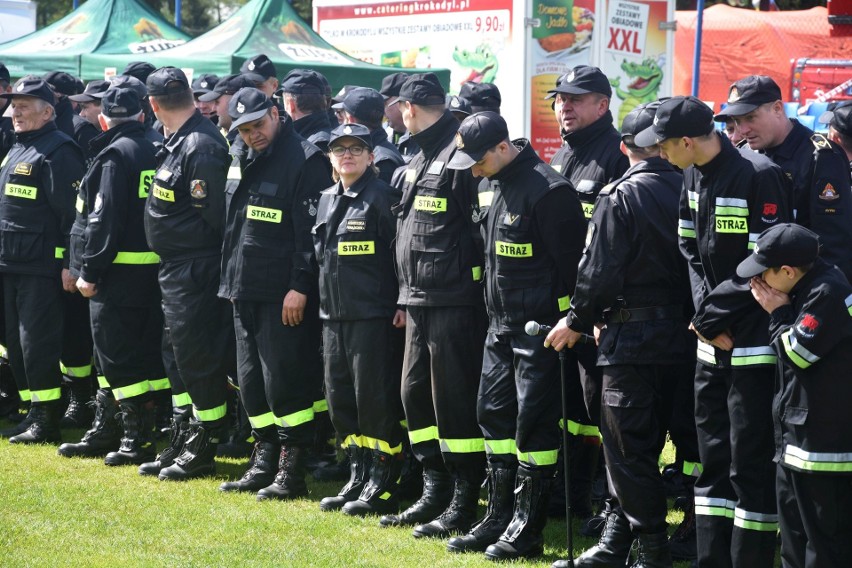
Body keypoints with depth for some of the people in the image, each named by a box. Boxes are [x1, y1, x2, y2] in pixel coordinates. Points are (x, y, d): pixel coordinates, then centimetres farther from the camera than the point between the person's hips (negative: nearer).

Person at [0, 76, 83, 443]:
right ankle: (33, 413, 21)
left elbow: (72, 212, -18)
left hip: (42, 268, -10)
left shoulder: (58, 152, -13)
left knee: (37, 344, -7)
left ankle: (47, 420, 0)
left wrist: (70, 263, -21)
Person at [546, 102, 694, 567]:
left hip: (631, 337, -7)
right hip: (679, 334, 7)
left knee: (627, 447, 0)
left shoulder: (620, 197, -11)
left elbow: (600, 271, -13)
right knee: (643, 442, 14)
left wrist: (577, 322, 2)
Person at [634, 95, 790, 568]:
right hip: (711, 345, 8)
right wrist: (708, 320, -2)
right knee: (712, 458, 14)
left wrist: (712, 316, -12)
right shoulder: (693, 175, 7)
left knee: (751, 465, -3)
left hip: (754, 346, -8)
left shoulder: (759, 177, -17)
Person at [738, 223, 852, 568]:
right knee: (794, 539, 20)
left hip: (824, 440, -11)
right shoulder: (810, 287, 10)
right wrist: (781, 311, 3)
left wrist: (777, 313, -7)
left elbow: (797, 351, -20)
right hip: (799, 433, 11)